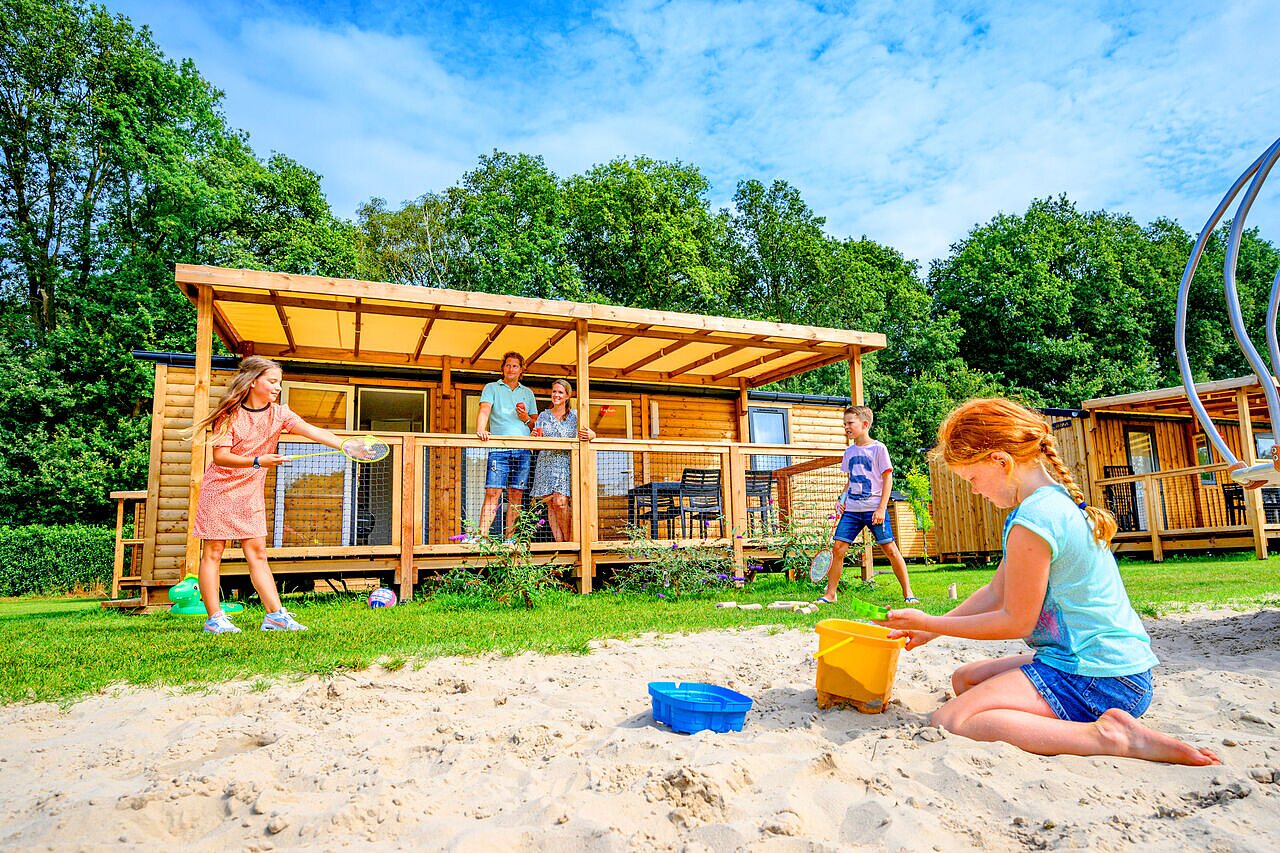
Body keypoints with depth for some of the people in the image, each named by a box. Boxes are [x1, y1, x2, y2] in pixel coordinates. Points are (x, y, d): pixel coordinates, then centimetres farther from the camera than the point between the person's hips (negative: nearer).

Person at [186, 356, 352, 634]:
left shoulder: (279, 413, -2)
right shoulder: (229, 414, -11)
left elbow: (312, 431, -17)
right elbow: (220, 457, -19)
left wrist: (347, 446, -32)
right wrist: (258, 461, -34)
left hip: (251, 494, 4)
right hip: (220, 489, -4)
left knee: (257, 553, 2)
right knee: (213, 552, 0)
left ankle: (276, 615, -2)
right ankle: (214, 618, 6)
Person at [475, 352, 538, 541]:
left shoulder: (528, 393, 21)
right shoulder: (492, 388, 12)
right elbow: (485, 410, -6)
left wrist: (527, 419, 0)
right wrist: (481, 429, -24)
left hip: (523, 449, 3)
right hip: (499, 449, -3)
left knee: (516, 497, 3)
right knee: (492, 495, -11)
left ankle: (510, 539, 8)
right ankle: (482, 537, -12)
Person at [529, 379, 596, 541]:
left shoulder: (574, 416, 9)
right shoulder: (543, 415, 14)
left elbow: (592, 433, 3)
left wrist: (590, 435, -21)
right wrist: (534, 436, -10)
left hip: (566, 463, -2)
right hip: (546, 463, 3)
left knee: (560, 502, -16)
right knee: (551, 505, -2)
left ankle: (570, 540, -4)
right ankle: (559, 542, 2)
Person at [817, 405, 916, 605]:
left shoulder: (878, 448, -3)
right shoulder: (849, 452, 13)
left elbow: (887, 478, -5)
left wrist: (881, 508, -12)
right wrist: (842, 500, 7)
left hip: (874, 508, -5)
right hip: (851, 509, 5)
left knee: (890, 549, -5)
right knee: (837, 547, -3)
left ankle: (908, 592, 9)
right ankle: (830, 594, 4)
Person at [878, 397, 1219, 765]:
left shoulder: (1031, 521, -21)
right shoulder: (1057, 500, 11)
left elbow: (1016, 622, -13)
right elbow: (995, 592, 16)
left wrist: (928, 622, -3)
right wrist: (929, 630, 16)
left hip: (1097, 680, -11)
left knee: (948, 721, -17)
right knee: (965, 678, 21)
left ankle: (1104, 737, -20)